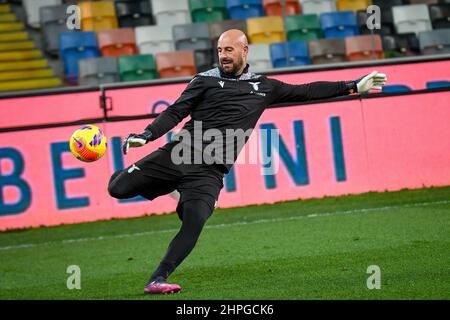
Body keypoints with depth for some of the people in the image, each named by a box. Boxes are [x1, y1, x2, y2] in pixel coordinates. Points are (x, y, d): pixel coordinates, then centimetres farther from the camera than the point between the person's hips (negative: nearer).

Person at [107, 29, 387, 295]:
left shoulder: (264, 87, 17)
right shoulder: (206, 80, 9)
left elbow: (306, 92, 21)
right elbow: (175, 113, 5)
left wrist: (354, 87, 19)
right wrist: (145, 136, -10)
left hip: (210, 172, 0)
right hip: (180, 153, 0)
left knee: (194, 224, -24)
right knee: (118, 189, -12)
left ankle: (157, 280, -15)